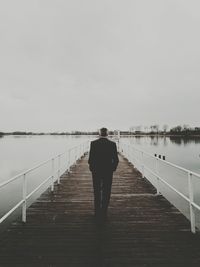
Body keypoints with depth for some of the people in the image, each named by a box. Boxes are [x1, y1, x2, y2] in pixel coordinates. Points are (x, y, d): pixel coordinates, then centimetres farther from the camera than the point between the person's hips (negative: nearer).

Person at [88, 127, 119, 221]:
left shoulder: (93, 143, -8)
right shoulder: (112, 144, -7)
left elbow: (90, 158, -9)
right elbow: (116, 159, -6)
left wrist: (91, 168, 7)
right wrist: (113, 168, 10)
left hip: (96, 171, 0)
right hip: (108, 171, 0)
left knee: (97, 192, 15)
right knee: (106, 193, 12)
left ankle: (97, 213, 24)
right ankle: (104, 213, 20)